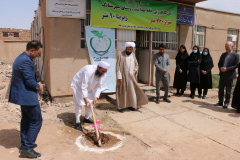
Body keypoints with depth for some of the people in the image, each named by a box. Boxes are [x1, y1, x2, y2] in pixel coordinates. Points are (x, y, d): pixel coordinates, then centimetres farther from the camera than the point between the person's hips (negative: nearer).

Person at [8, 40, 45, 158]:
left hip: (22, 95, 11)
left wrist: (36, 84, 10)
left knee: (26, 120, 20)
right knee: (36, 121, 0)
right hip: (28, 96, -11)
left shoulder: (20, 58, 12)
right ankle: (27, 149, 7)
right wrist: (39, 87, -5)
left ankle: (25, 145, 32)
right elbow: (29, 81, -23)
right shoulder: (26, 61, -22)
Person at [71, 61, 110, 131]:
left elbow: (98, 86, -7)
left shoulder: (100, 73, -12)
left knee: (90, 102, 7)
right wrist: (85, 98, -39)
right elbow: (83, 86, -37)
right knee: (79, 104, -11)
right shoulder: (89, 71, -37)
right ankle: (78, 122, 1)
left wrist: (96, 97, -18)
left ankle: (86, 118, 27)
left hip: (88, 87, 7)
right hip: (78, 85, -7)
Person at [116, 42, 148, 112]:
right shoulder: (120, 55, -8)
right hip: (123, 76, -5)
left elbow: (136, 64, 19)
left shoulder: (133, 55, 8)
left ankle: (130, 105, 22)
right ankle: (121, 106, 13)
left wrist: (135, 70, -2)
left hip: (131, 77, 5)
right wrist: (119, 77, -15)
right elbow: (117, 66, -10)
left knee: (131, 90, 8)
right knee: (122, 91, 2)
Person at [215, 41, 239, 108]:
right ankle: (220, 102, 20)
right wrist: (220, 68, -7)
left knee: (228, 90, 4)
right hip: (222, 75, 5)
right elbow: (219, 63, 14)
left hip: (229, 76, -5)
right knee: (220, 89, 9)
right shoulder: (223, 54, 12)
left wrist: (227, 69, -20)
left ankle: (226, 103, 16)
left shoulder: (235, 55, -5)